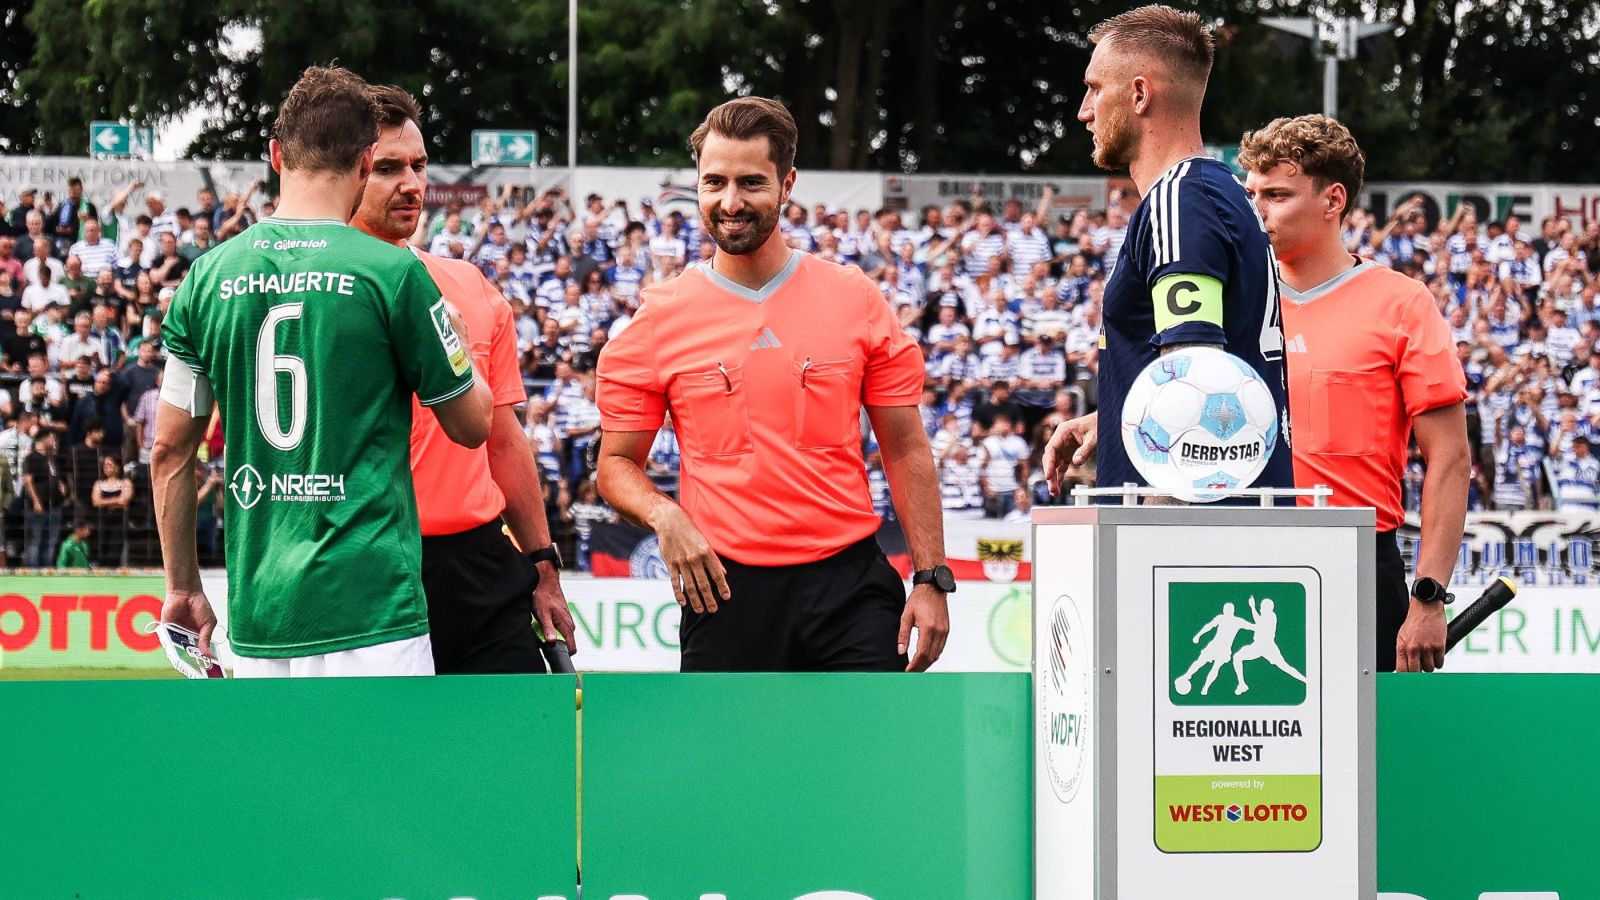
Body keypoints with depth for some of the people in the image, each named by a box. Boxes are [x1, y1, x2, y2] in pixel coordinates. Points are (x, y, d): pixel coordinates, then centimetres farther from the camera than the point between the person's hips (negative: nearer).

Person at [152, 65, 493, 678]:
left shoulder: (208, 276, 7)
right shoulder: (393, 272, -6)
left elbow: (170, 452, 12)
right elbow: (471, 424, 5)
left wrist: (183, 588, 22)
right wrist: (458, 341, 26)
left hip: (256, 606, 5)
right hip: (368, 604, -5)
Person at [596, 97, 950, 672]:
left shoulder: (856, 300, 4)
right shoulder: (659, 319, 3)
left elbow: (905, 449, 7)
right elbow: (617, 463, 8)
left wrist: (931, 579, 0)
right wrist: (663, 516, -14)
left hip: (850, 586, 0)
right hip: (724, 591, 0)